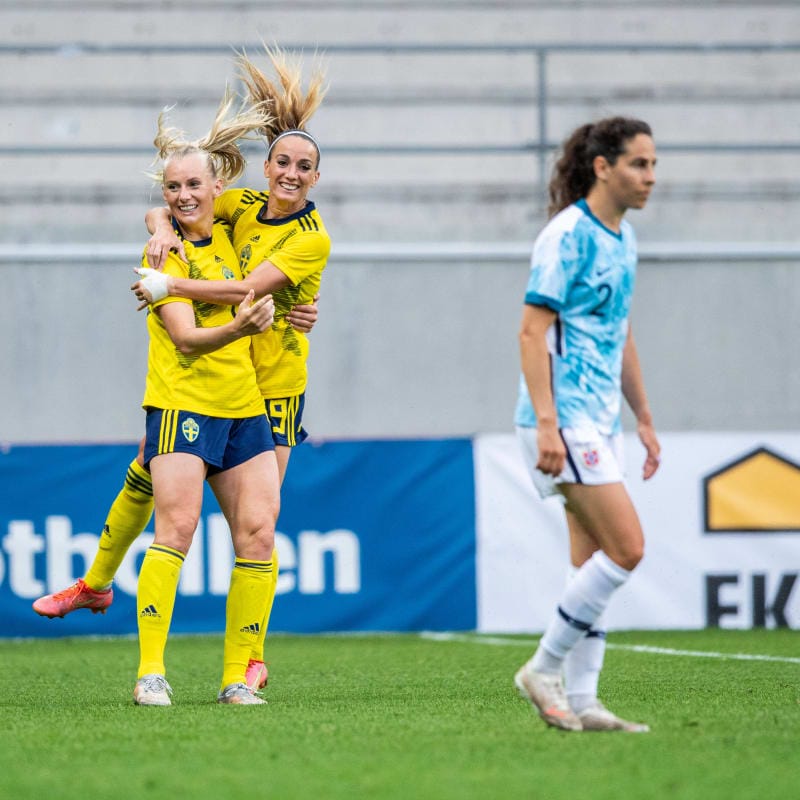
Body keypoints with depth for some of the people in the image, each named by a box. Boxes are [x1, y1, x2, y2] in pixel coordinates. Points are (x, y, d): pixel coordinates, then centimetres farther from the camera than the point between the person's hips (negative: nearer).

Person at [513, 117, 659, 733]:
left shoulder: (623, 237, 14)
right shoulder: (567, 235, -13)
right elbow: (533, 331, -16)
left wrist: (644, 420, 22)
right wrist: (546, 424, -22)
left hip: (601, 421, 9)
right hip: (565, 418, -9)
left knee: (594, 565, 6)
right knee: (627, 548, -14)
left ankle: (580, 702, 9)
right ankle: (543, 669, -4)